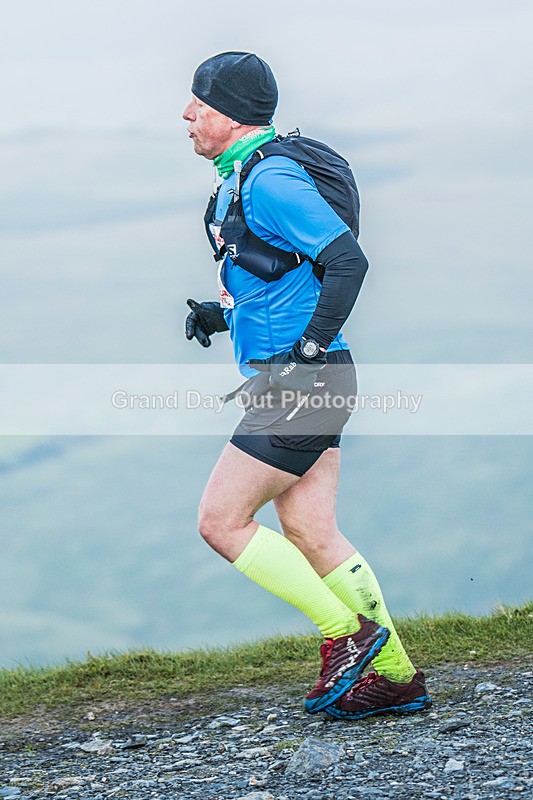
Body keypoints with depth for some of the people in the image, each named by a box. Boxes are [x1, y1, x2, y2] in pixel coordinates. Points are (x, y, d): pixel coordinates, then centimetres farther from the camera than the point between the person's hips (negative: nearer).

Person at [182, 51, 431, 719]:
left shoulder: (269, 181, -15)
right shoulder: (240, 181, 17)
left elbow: (347, 261, -23)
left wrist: (309, 349, -21)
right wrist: (216, 315, 13)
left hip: (301, 382, -10)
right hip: (295, 385, 10)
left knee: (221, 522, -6)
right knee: (308, 533, 9)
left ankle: (348, 634, 0)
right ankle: (396, 676, 12)